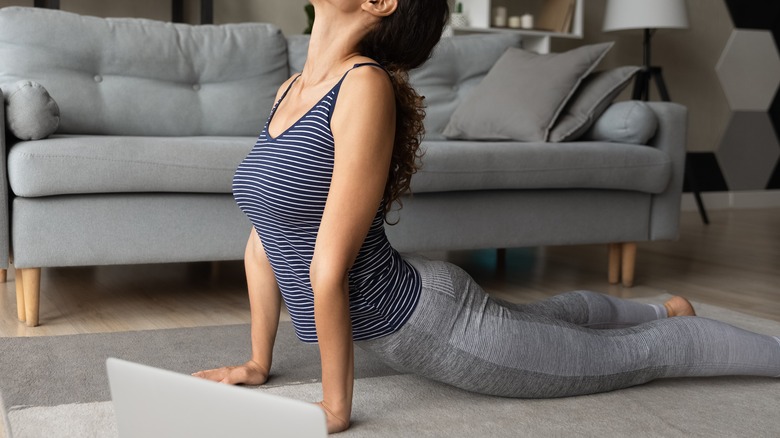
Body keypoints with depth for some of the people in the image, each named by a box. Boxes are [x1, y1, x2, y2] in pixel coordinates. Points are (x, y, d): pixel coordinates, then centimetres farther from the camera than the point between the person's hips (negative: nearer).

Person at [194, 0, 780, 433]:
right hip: (395, 328, 9)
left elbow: (330, 267, -27)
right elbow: (264, 237, 6)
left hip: (427, 320, -8)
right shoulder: (290, 90, 1)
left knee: (639, 352, 11)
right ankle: (666, 311, 61)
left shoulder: (366, 86, -27)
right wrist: (258, 363, 9)